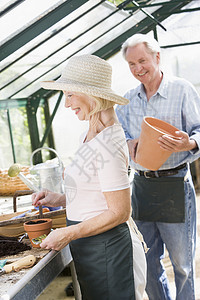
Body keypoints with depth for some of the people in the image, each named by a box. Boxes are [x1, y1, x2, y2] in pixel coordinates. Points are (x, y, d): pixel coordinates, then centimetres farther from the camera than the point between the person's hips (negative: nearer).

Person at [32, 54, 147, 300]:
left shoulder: (107, 144, -23)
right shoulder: (92, 136, 8)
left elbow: (119, 212, -21)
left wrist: (68, 234, -18)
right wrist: (59, 199, 6)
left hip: (107, 250, -9)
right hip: (91, 249, 9)